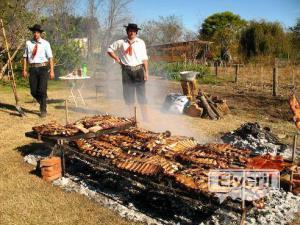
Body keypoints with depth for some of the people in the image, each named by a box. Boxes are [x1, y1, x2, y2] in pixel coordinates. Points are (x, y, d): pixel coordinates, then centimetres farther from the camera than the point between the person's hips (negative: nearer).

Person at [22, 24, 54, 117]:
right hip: (32, 69, 3)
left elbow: (50, 57, -3)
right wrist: (24, 70, 5)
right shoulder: (28, 43, 7)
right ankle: (42, 103, 32)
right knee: (33, 91, 4)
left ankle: (43, 110, 8)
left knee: (42, 90, -5)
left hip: (43, 68, -3)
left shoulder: (45, 43, 0)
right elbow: (25, 57, 10)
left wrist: (52, 71, -9)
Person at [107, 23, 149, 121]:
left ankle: (145, 118, 9)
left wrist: (146, 72, -1)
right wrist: (118, 59, 3)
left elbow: (144, 58, 5)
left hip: (138, 70, 0)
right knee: (128, 95, 7)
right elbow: (110, 49, 13)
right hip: (127, 71, 1)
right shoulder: (121, 42, 3)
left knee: (141, 95, 1)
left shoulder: (141, 42, 5)